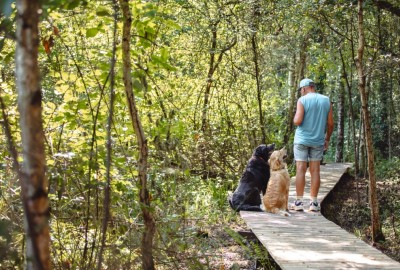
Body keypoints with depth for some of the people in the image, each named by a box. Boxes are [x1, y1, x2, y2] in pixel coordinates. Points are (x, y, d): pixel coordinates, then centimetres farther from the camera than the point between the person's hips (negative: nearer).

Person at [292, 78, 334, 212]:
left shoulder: (302, 100, -7)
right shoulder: (326, 100, 5)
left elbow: (298, 121, -15)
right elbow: (330, 123, 5)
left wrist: (295, 118, 7)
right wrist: (327, 139, 16)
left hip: (302, 139, -3)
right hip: (318, 141, 3)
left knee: (300, 169, -1)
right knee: (315, 170, 6)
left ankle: (299, 202, -1)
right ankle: (314, 202, 7)